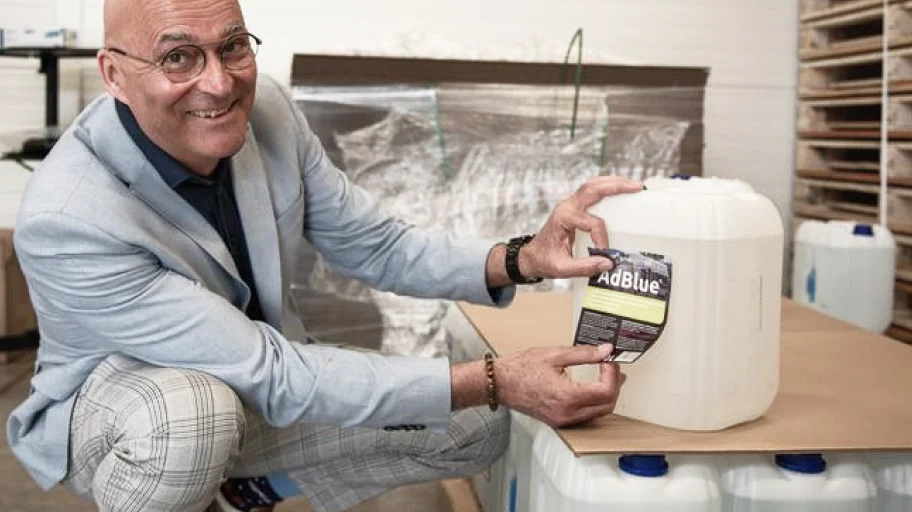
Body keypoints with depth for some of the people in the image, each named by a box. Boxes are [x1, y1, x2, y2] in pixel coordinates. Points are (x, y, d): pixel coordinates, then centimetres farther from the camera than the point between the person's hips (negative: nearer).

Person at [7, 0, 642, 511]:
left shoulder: (266, 109, -17)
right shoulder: (67, 220, -34)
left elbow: (375, 246, -7)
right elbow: (273, 375, -34)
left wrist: (522, 260, -25)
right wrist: (494, 382, -37)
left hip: (254, 380, 6)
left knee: (475, 428, -2)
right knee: (190, 414, -41)